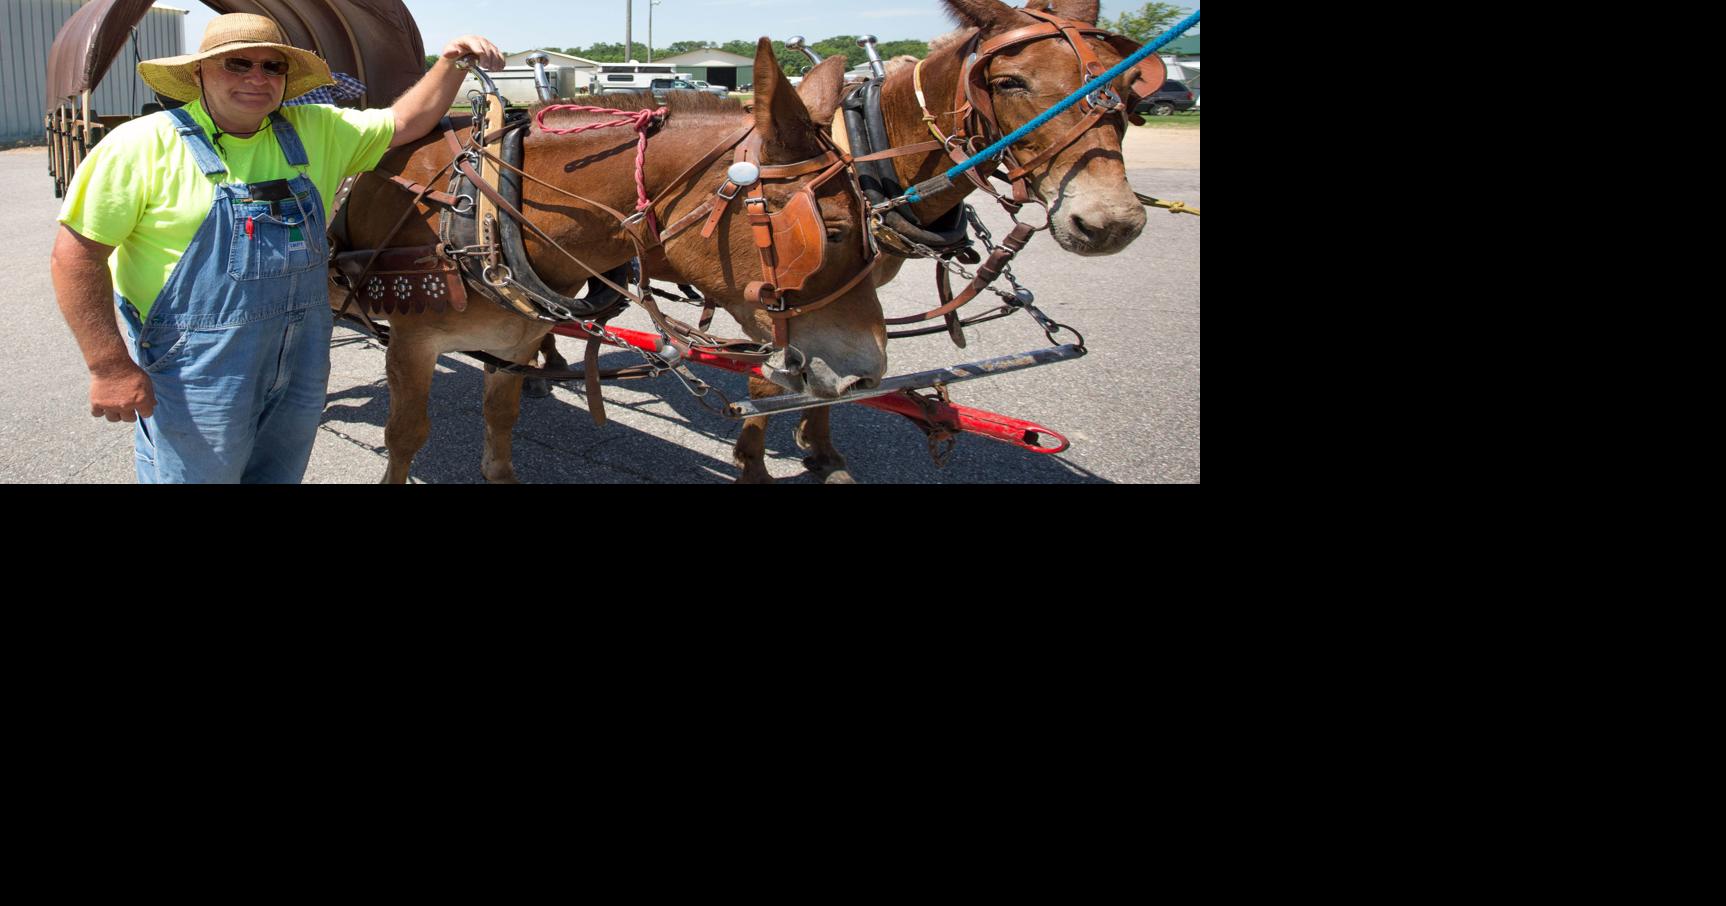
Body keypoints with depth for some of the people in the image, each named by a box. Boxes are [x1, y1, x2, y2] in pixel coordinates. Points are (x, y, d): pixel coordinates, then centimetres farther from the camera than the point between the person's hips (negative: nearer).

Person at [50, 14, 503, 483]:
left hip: (301, 367, 5)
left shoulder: (315, 132, 4)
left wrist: (452, 62, -5)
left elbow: (408, 121, 11)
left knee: (282, 475, 20)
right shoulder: (145, 144, -12)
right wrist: (109, 366, -17)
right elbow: (78, 253, -12)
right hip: (196, 372, -5)